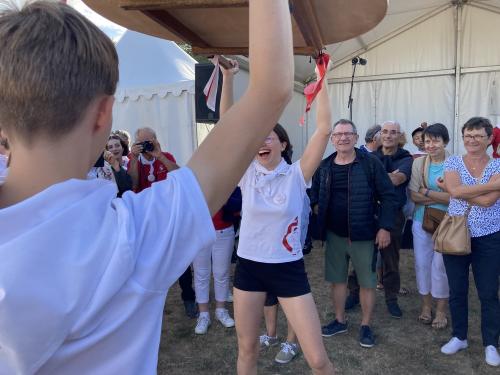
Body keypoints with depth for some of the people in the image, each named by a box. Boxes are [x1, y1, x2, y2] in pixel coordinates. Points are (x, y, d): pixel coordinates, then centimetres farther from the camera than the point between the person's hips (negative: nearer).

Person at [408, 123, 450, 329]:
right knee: (422, 264, 11)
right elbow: (414, 195, -3)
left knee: (440, 266, 3)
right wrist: (442, 197, -13)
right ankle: (426, 305, 30)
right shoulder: (418, 163, 2)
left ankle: (441, 310, 22)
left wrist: (426, 192, -12)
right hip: (421, 221, 3)